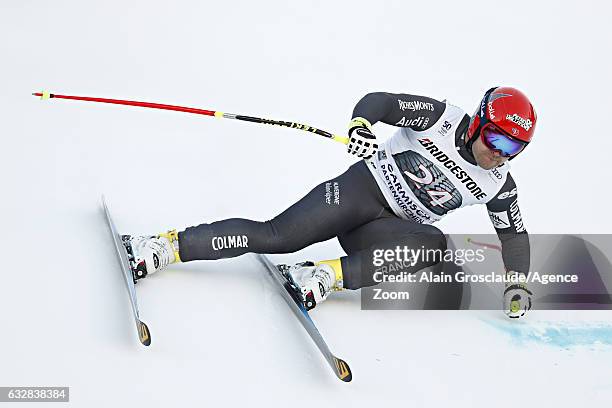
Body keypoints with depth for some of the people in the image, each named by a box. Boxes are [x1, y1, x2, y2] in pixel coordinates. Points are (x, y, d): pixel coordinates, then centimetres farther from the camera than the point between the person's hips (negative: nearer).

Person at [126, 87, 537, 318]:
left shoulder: (499, 184, 3)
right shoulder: (442, 117, -8)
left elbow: (514, 233, 15)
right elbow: (379, 101, -14)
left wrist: (518, 284, 5)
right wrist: (362, 124, -35)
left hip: (391, 230, 3)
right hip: (362, 188, -3)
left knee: (436, 244, -30)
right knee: (276, 236, -20)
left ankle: (331, 276, -35)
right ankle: (169, 245, -16)